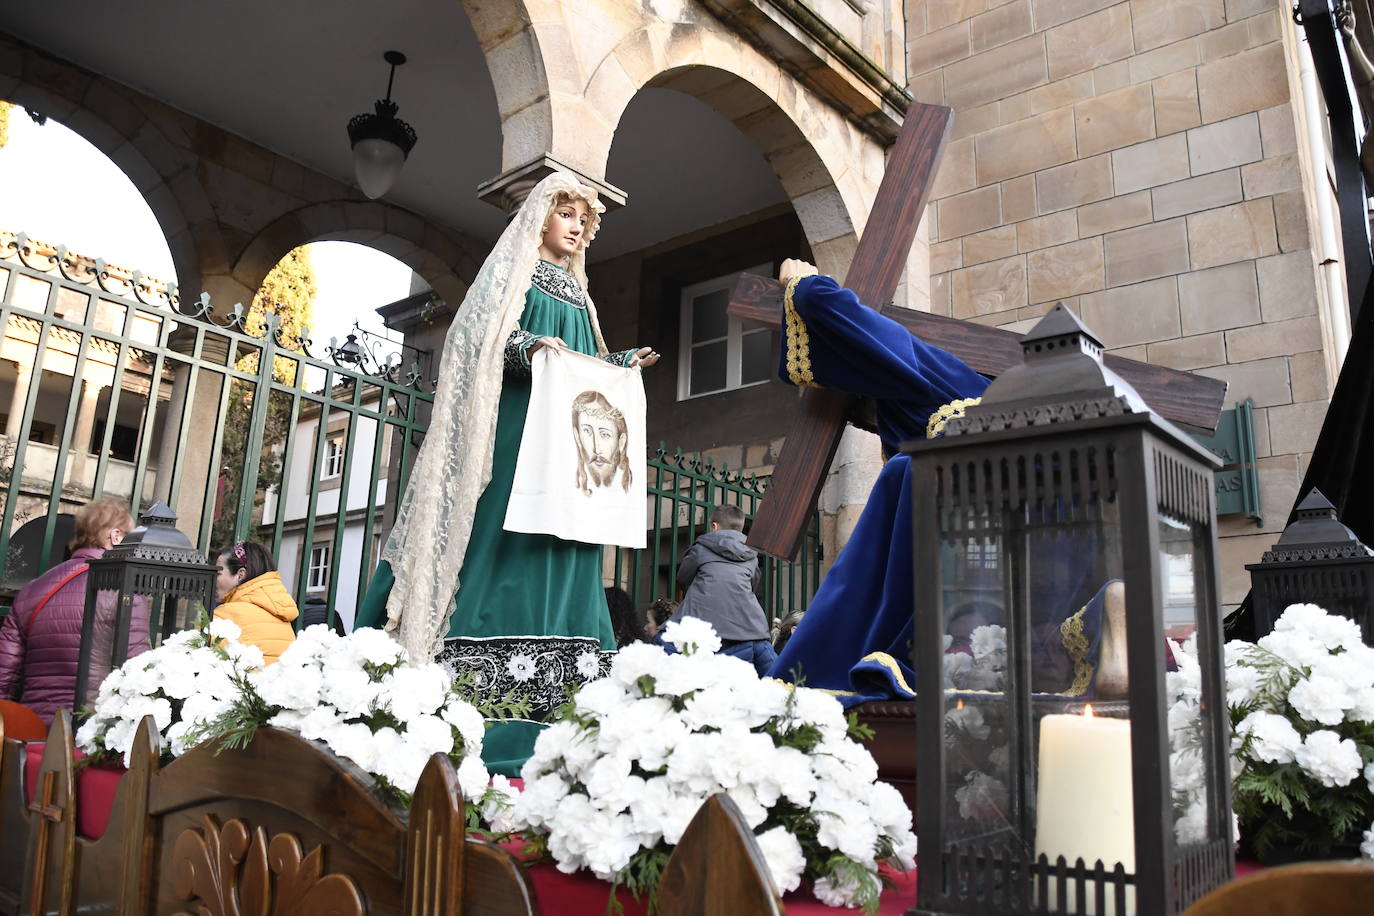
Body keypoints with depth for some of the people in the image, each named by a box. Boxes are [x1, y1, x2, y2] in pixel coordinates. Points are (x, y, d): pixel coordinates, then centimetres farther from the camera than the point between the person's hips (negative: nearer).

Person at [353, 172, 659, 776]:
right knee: (506, 546, -16)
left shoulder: (577, 295, 29)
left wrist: (624, 364, 12)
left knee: (560, 556, -3)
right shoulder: (513, 271, 9)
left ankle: (551, 721, -5)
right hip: (514, 427, -6)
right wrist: (528, 347, -21)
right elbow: (481, 336, -5)